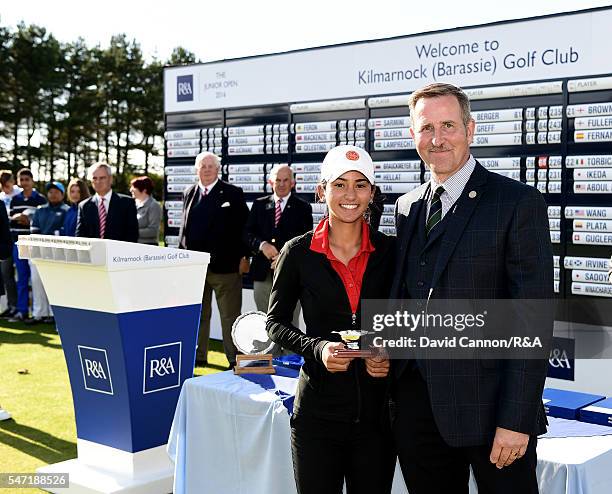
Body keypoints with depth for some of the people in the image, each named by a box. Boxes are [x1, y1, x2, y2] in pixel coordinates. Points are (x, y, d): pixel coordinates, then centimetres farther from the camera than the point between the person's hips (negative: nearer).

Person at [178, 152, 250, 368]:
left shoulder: (233, 194, 0)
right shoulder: (189, 194, 12)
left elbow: (244, 227, -2)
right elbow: (184, 227, 16)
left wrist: (243, 257, -6)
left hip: (225, 265, -4)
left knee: (229, 315, 3)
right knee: (198, 314, 12)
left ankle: (234, 358, 10)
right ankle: (198, 355, 23)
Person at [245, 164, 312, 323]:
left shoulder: (303, 208, 5)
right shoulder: (259, 204, 13)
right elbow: (248, 233, 8)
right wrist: (262, 244, -13)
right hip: (263, 273, 3)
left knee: (290, 323, -3)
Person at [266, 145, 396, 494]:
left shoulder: (390, 251, 1)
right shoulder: (298, 253, -3)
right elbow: (276, 321, 4)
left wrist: (391, 357, -9)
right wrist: (317, 348, -13)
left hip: (376, 410, 2)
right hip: (318, 409, -1)